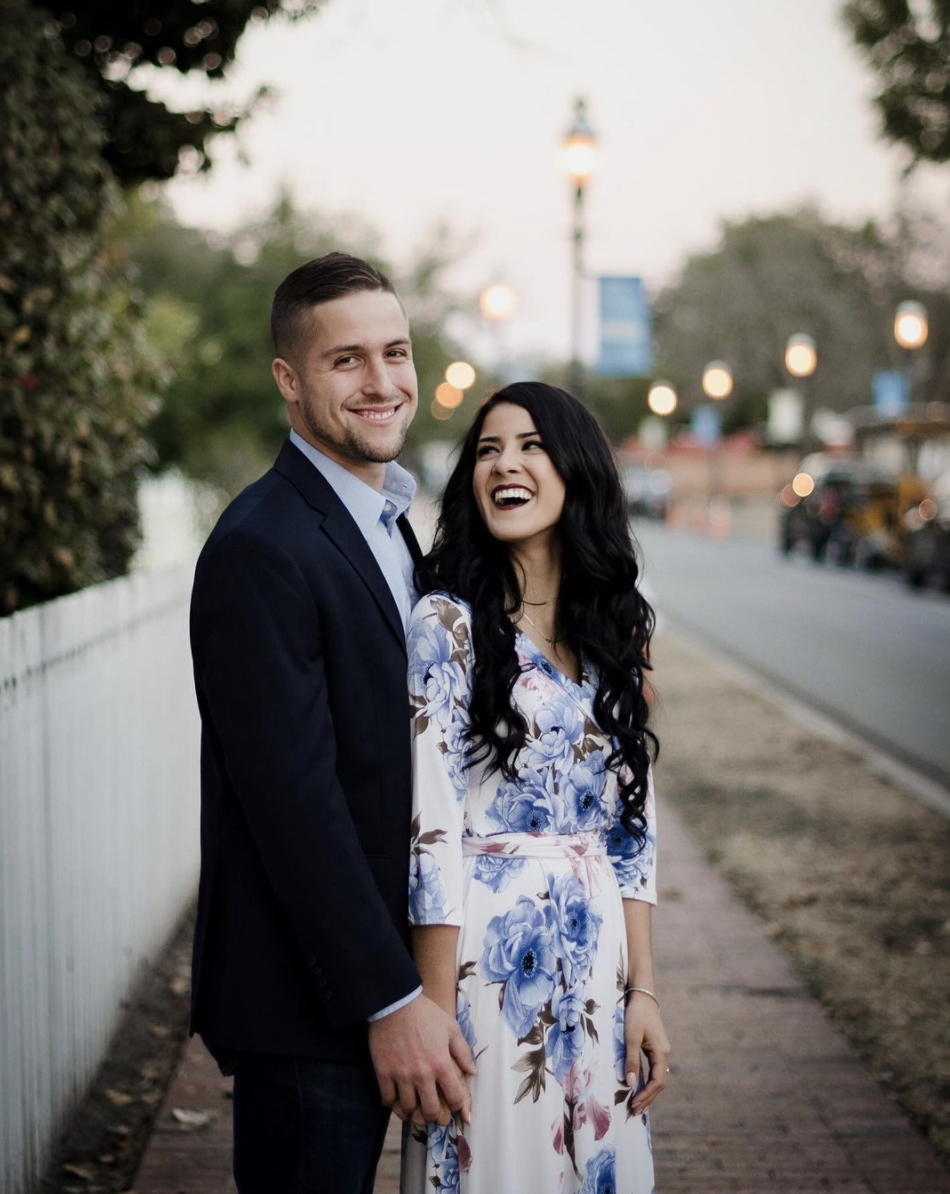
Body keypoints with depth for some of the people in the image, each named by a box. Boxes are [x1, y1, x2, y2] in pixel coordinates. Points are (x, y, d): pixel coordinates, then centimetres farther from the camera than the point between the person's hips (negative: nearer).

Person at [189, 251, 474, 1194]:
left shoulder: (387, 523, 12)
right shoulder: (261, 549, -19)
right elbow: (295, 799, -22)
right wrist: (390, 1000, -20)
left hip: (377, 980, 9)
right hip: (306, 1004, -9)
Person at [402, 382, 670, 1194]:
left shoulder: (617, 624, 7)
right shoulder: (449, 624, -10)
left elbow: (632, 825, 8)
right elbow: (430, 831, -13)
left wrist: (643, 990, 3)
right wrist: (437, 1018, -14)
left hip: (597, 953, 5)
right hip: (487, 953, -5)